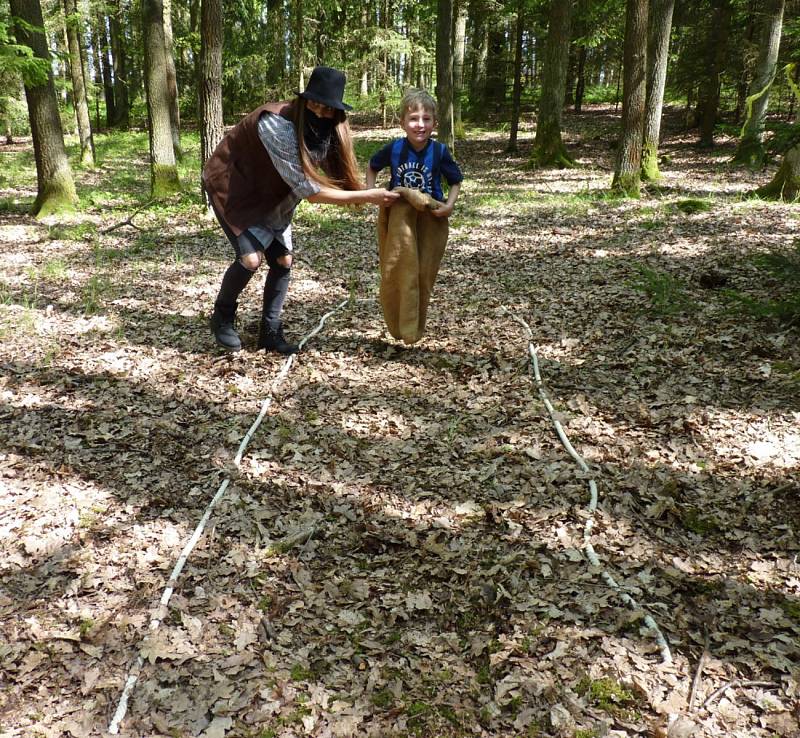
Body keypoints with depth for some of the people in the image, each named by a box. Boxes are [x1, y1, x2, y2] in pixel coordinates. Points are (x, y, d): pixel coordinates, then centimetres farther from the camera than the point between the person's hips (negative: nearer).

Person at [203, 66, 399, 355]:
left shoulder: (326, 130, -12)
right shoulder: (277, 125, -35)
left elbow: (340, 173, -9)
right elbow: (307, 190, -36)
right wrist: (366, 196, -35)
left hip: (269, 194, 7)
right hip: (231, 185, -7)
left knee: (283, 261, 2)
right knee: (251, 257, -19)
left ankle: (270, 332, 16)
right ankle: (223, 316, 6)